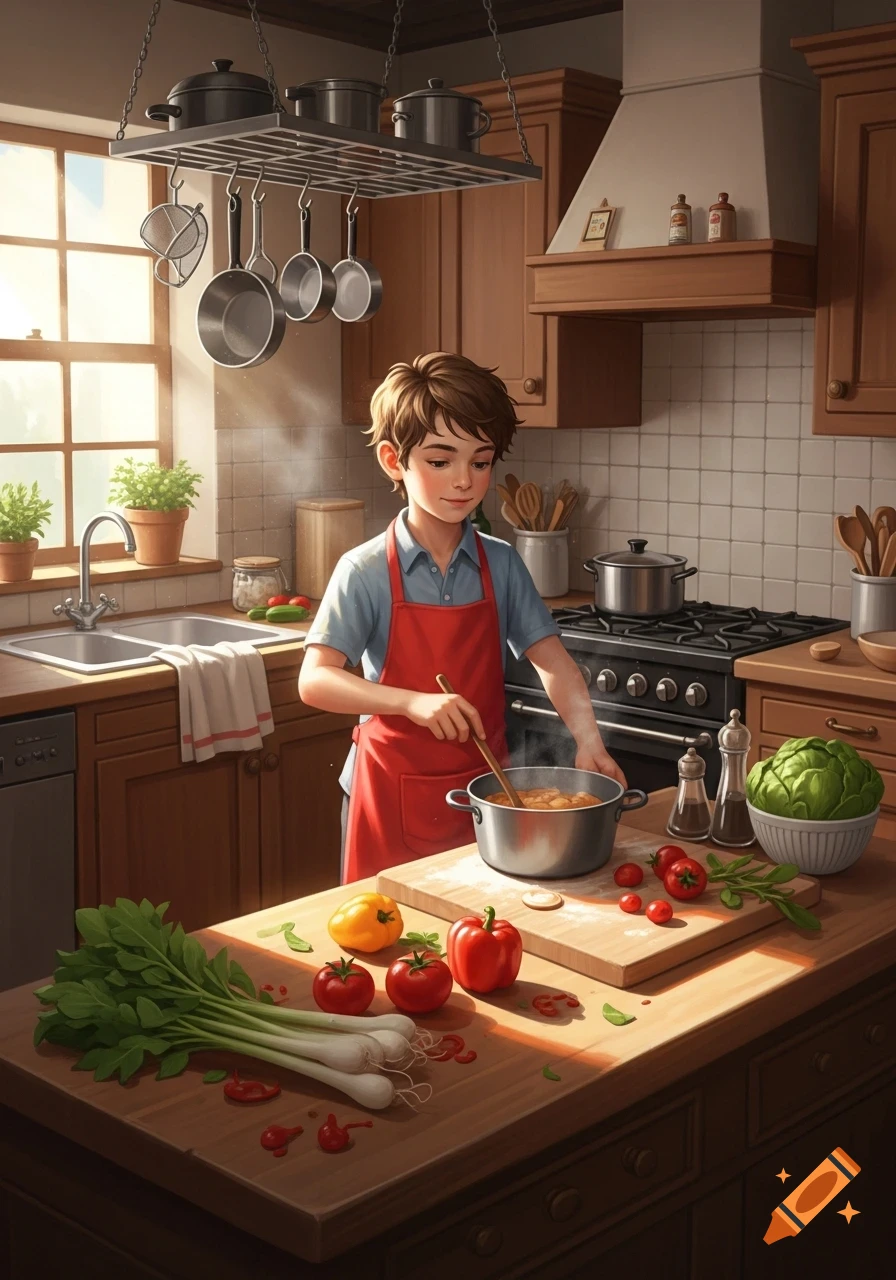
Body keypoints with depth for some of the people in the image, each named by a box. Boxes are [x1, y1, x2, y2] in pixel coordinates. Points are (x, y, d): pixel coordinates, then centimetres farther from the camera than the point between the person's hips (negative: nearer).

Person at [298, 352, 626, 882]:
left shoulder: (502, 565, 1)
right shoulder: (366, 571, -10)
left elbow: (553, 662, -3)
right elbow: (315, 680, -19)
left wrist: (588, 738, -21)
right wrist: (415, 702, -33)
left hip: (484, 785, 3)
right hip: (395, 793, -3)